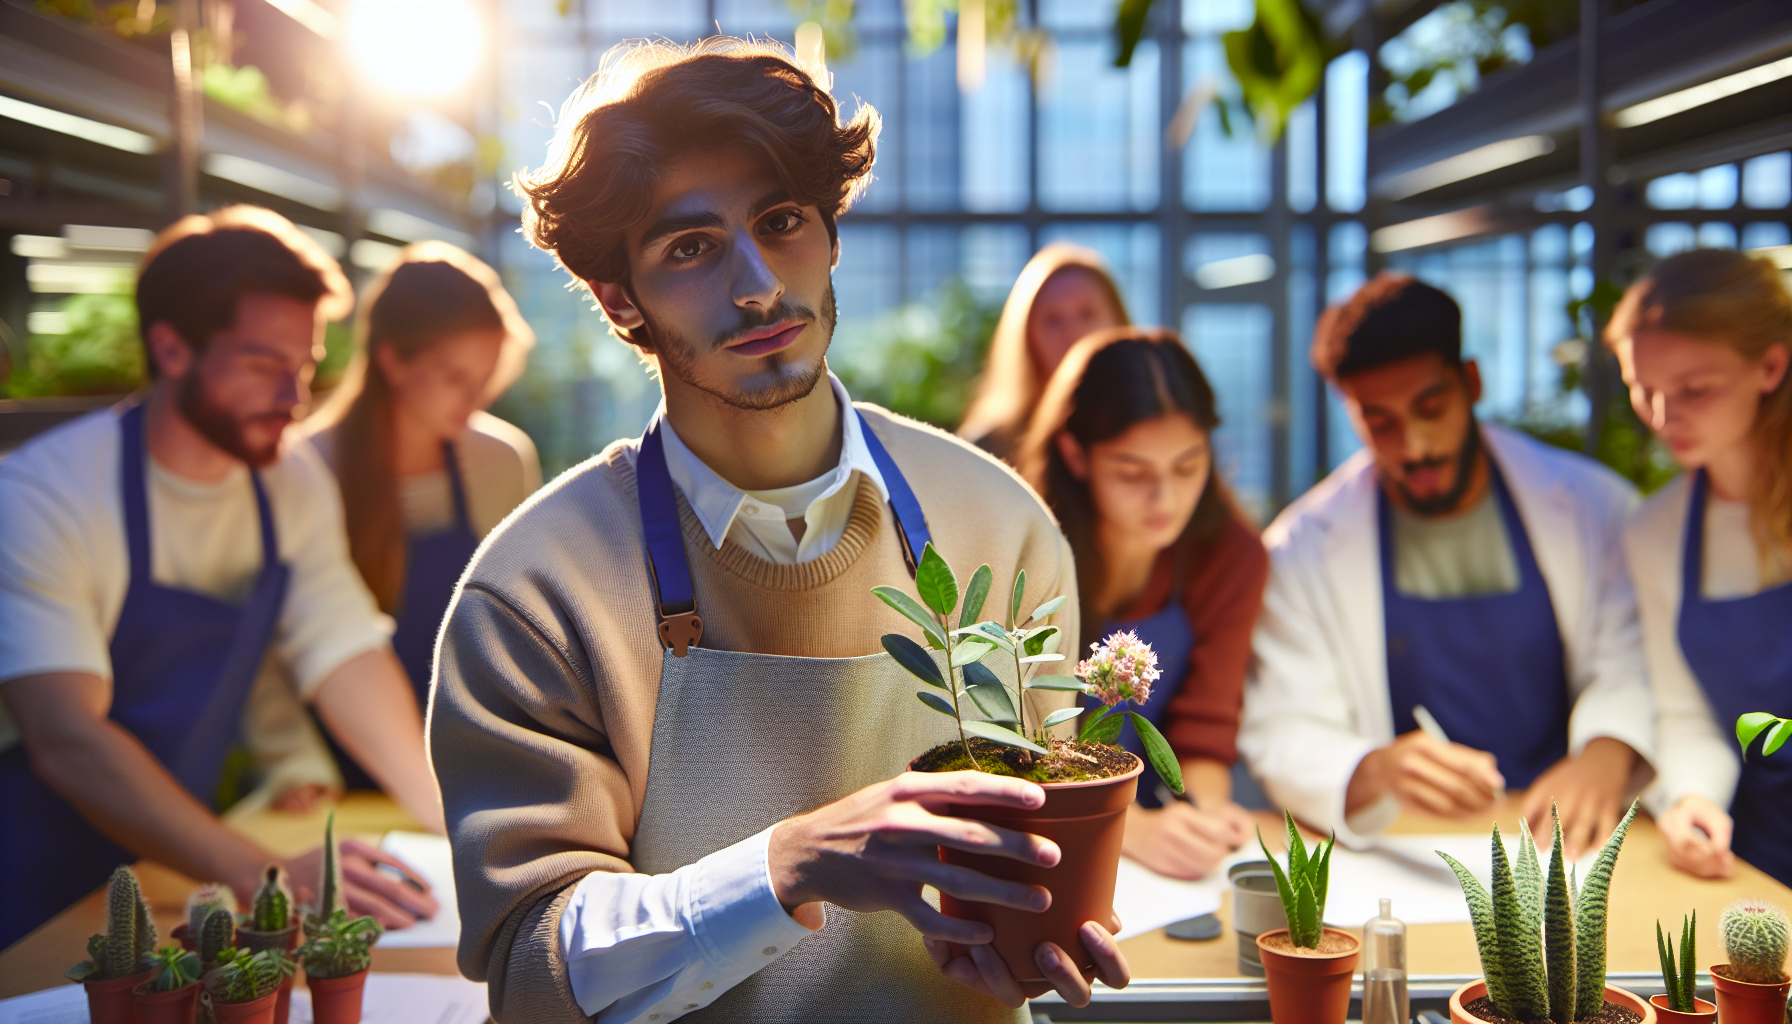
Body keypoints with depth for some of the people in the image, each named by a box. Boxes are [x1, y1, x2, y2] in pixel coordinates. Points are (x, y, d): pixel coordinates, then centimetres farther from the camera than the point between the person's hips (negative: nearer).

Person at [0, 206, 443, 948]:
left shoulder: (293, 484, 2)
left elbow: (348, 657, 2)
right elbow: (67, 740, -28)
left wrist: (461, 824, -13)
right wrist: (264, 875, -39)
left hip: (174, 880, 5)